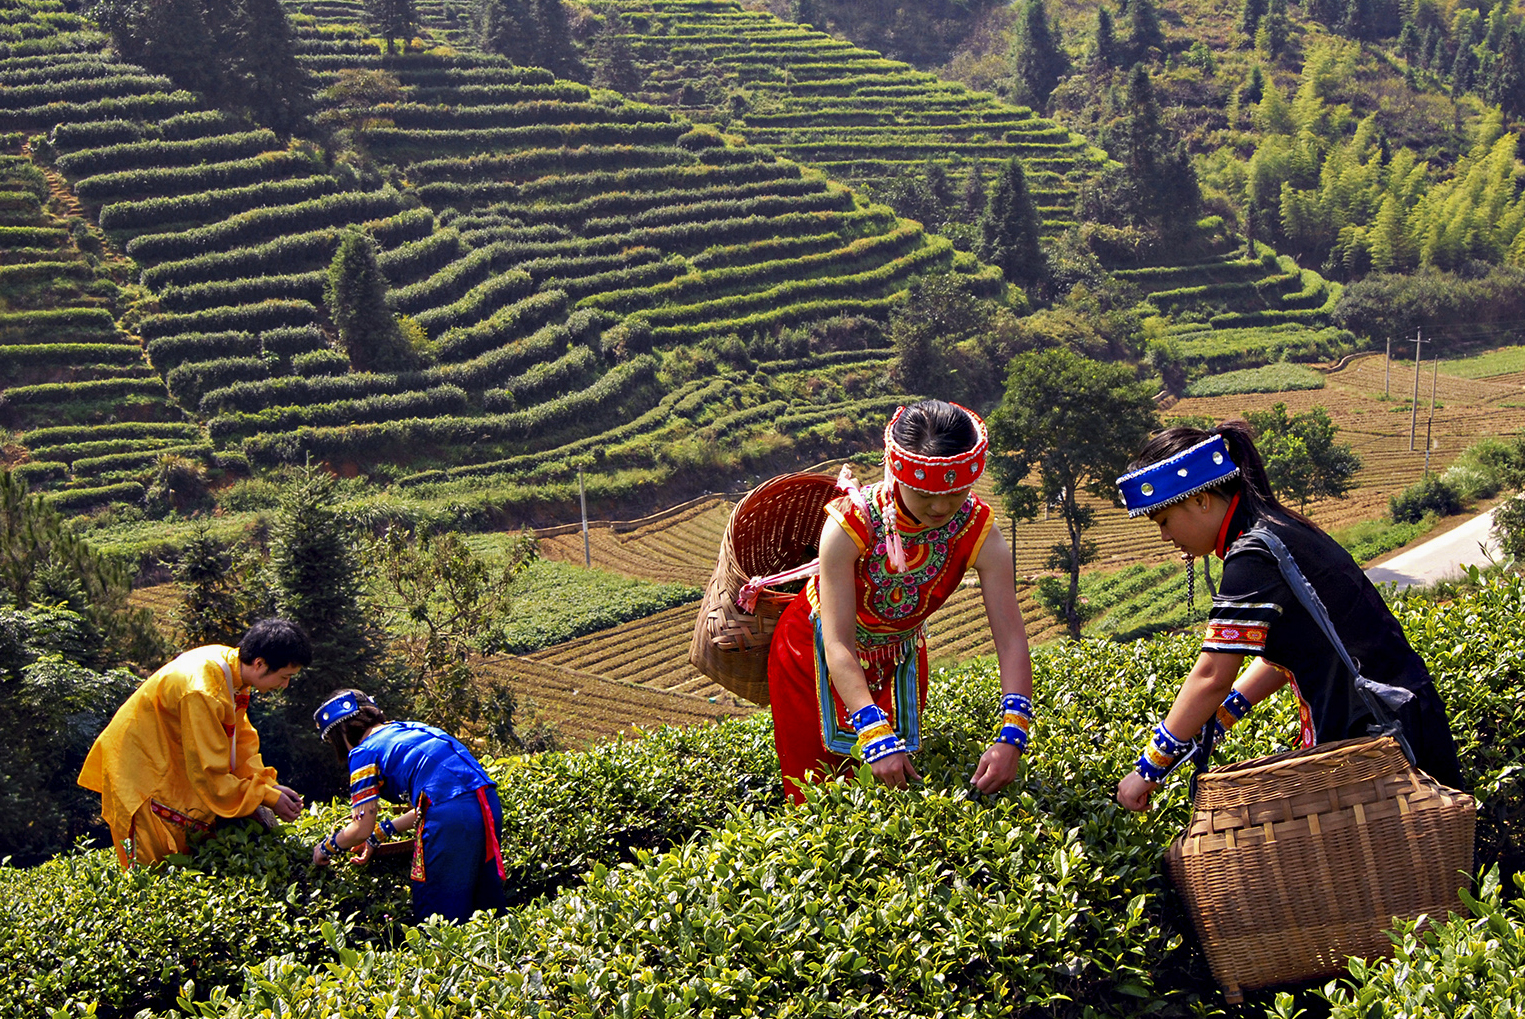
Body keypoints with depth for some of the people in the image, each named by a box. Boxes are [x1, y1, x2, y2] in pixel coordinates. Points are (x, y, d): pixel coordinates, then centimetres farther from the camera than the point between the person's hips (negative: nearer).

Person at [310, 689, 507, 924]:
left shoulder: (364, 752, 5)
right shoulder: (410, 729, 27)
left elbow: (362, 829, 5)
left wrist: (326, 847, 24)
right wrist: (379, 834, 38)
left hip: (451, 816, -8)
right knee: (486, 907, 15)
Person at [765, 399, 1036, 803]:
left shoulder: (979, 534, -26)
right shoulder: (849, 527, -35)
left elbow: (1012, 640, -29)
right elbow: (838, 647, -37)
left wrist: (1011, 738, -42)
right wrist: (876, 736, -49)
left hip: (900, 655, 3)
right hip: (817, 653, -3)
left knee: (898, 784, 10)